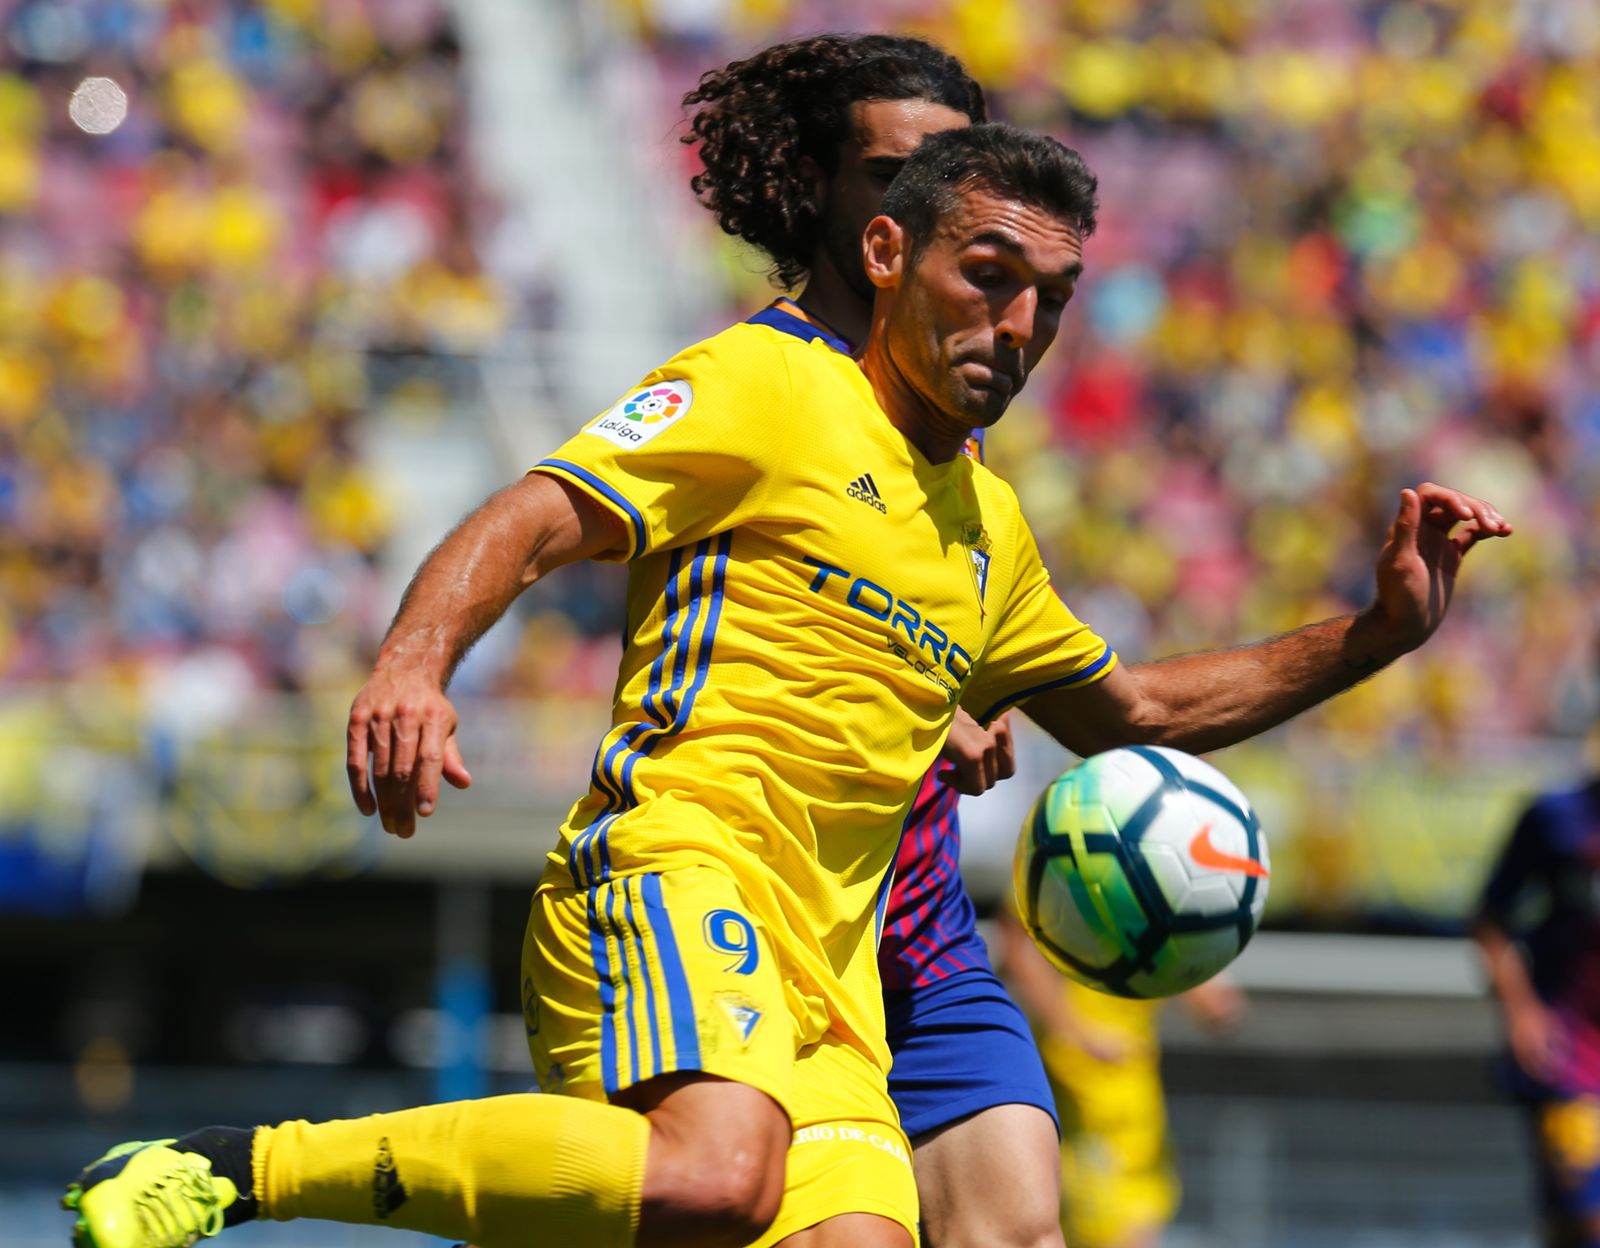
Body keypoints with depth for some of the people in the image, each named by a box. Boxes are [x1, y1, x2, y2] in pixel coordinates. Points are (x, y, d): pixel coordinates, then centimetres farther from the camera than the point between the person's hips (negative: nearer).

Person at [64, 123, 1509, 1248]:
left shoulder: (986, 521, 28)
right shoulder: (766, 389, 5)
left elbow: (1125, 712, 43)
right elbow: (531, 521, -6)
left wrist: (1373, 636, 33)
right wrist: (413, 665, -27)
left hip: (827, 966, 8)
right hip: (674, 866, -8)